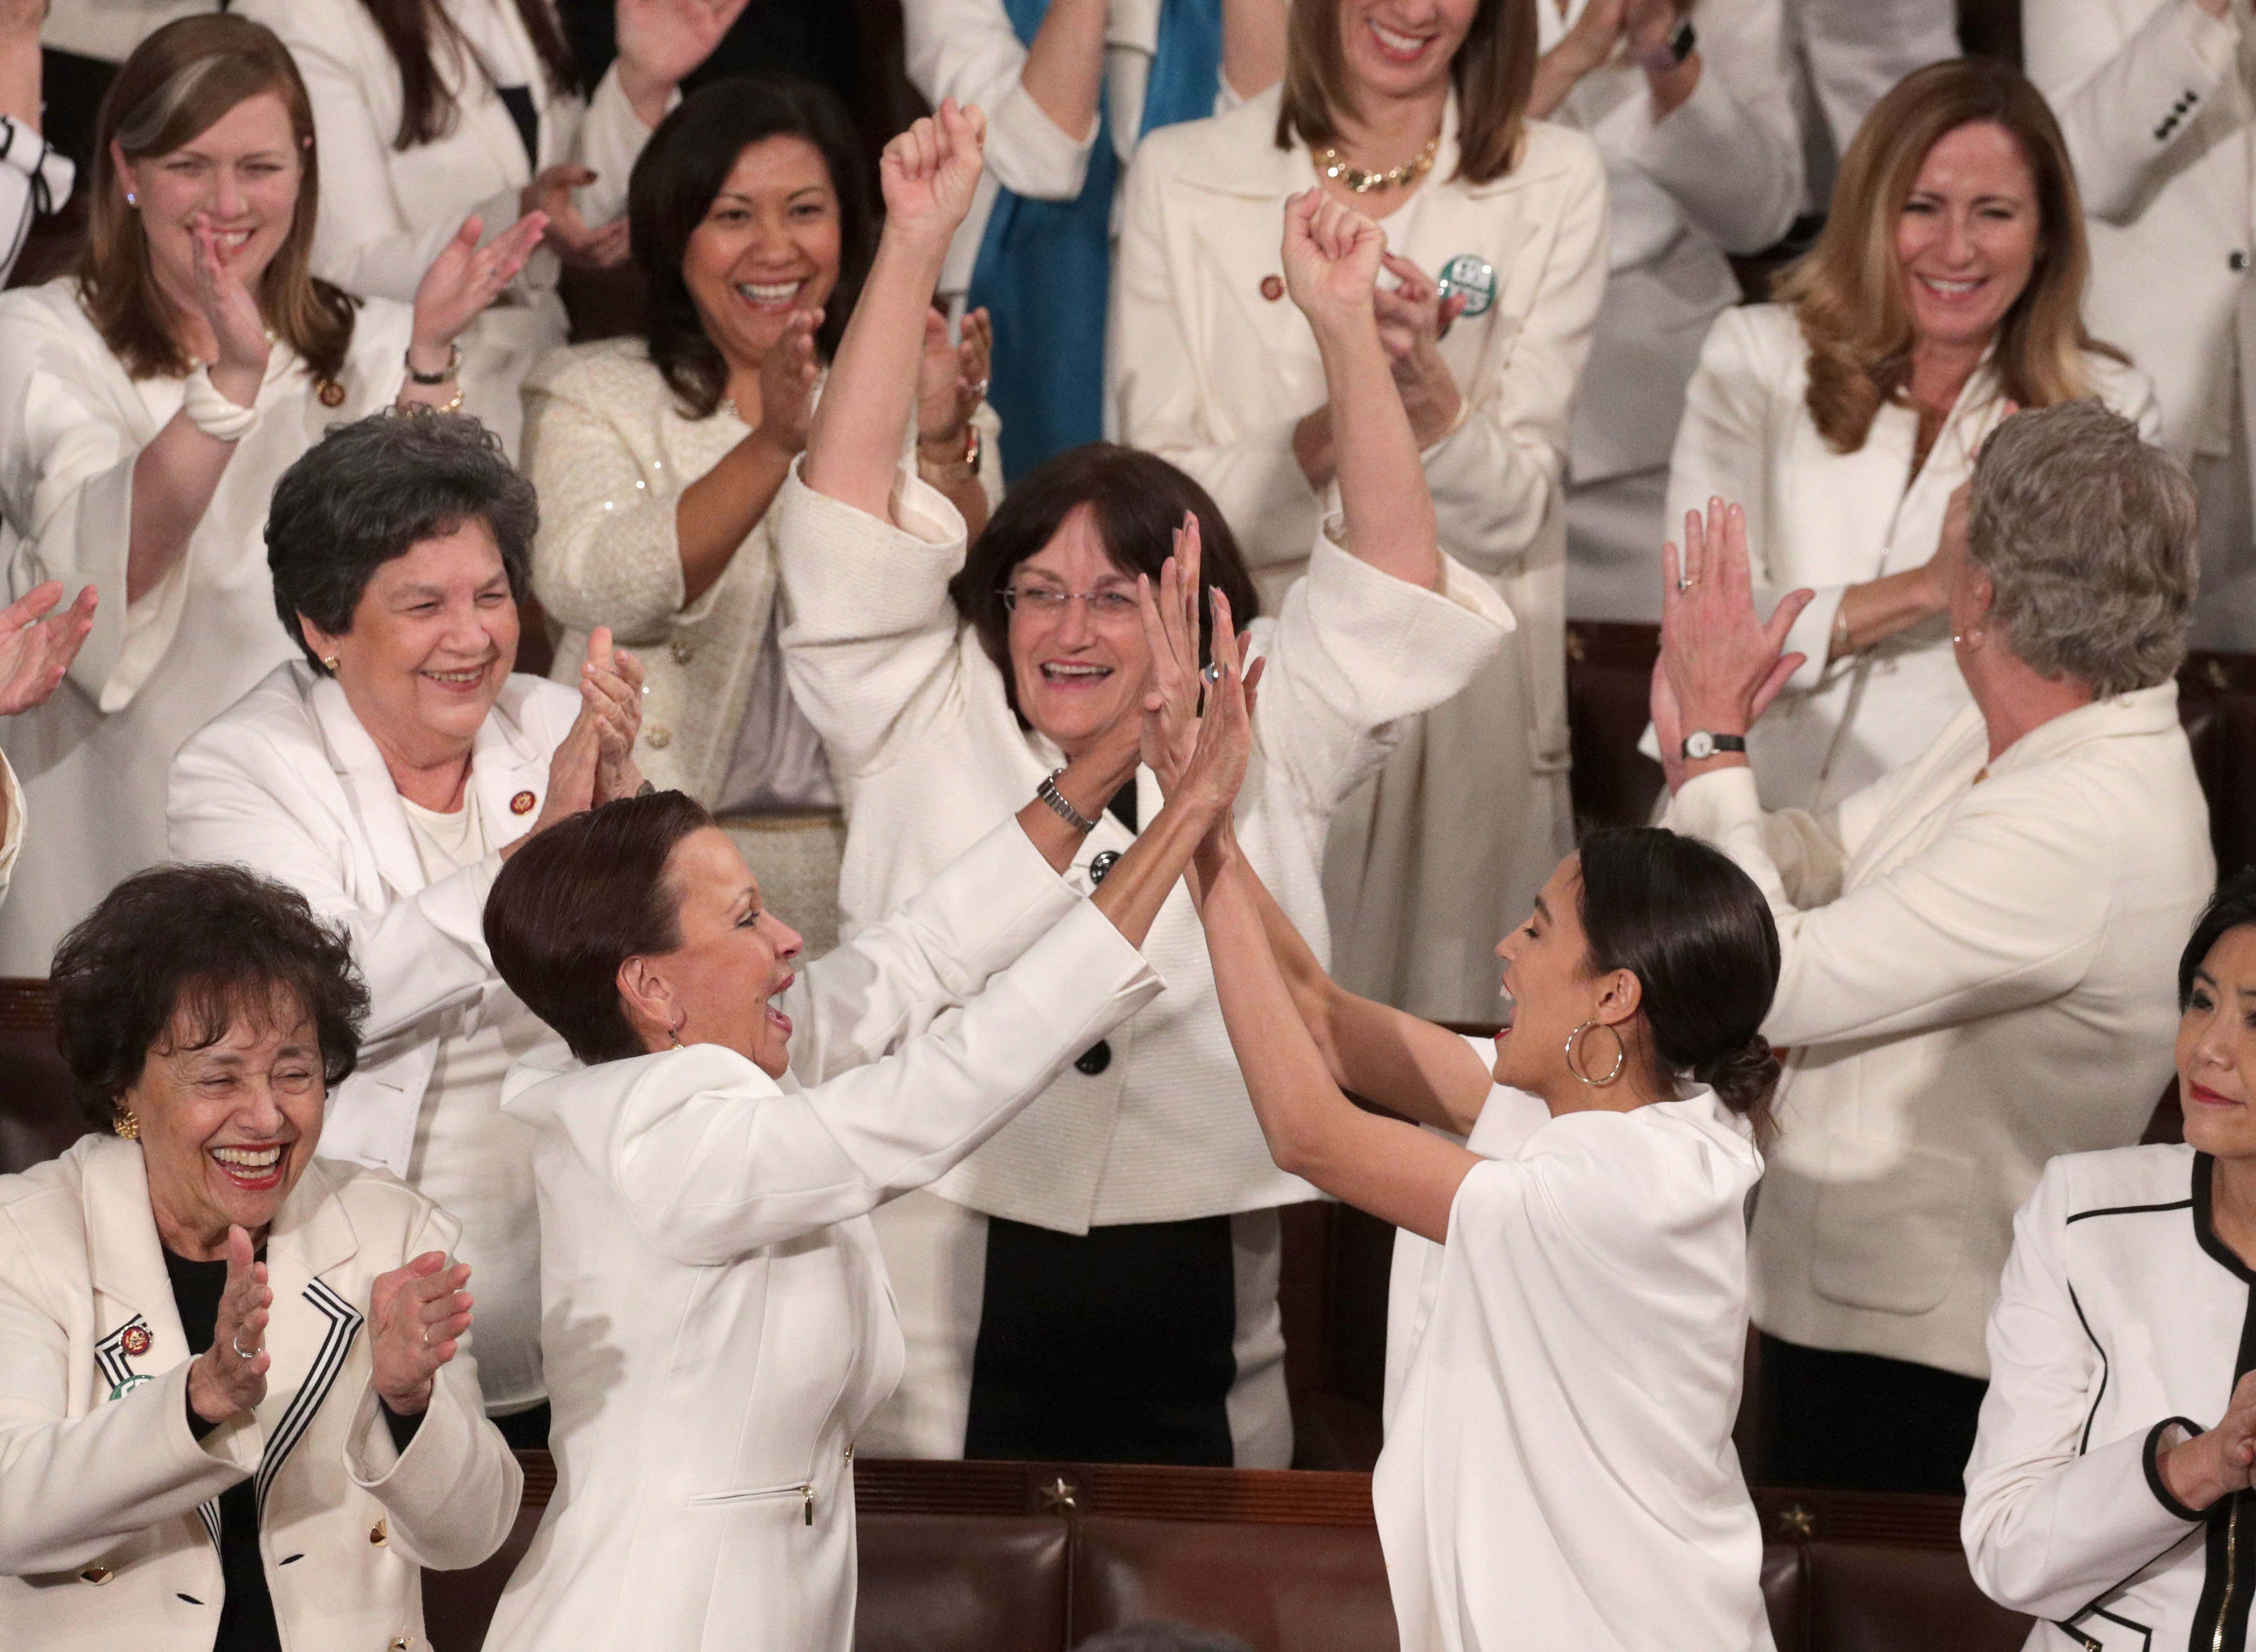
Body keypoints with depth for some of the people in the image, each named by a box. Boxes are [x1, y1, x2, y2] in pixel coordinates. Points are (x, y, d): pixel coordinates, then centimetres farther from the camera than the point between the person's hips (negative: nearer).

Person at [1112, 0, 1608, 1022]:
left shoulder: (1556, 185, 4)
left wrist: (1427, 394, -21)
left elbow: (1509, 516, -2)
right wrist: (1329, 429, -19)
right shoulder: (1181, 175, 4)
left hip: (1462, 716, 0)